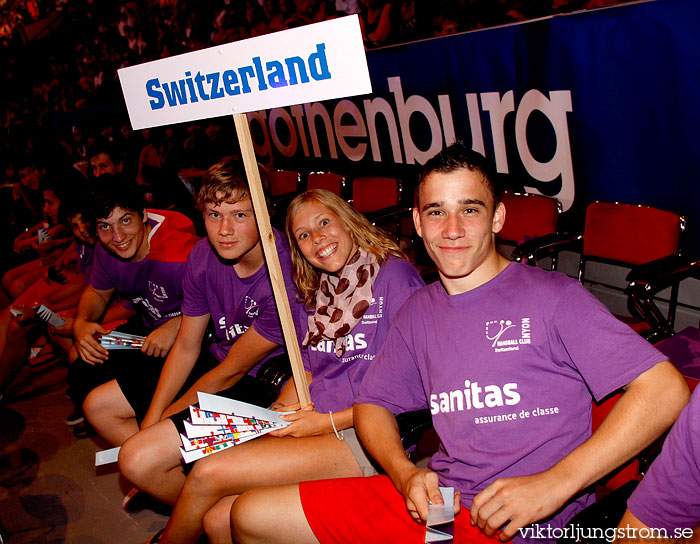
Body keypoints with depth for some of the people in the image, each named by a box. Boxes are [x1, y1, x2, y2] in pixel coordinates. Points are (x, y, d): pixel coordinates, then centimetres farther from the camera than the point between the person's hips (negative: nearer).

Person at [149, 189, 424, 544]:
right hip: (316, 430, 6)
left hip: (364, 437, -6)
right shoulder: (318, 292, 16)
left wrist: (329, 421, -11)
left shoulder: (394, 275, -8)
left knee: (207, 474, -15)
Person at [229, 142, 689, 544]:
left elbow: (666, 389, -13)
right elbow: (373, 403, 18)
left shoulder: (551, 296, -7)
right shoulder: (420, 311, 12)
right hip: (433, 498, 6)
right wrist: (406, 474, -4)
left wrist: (553, 484, -19)